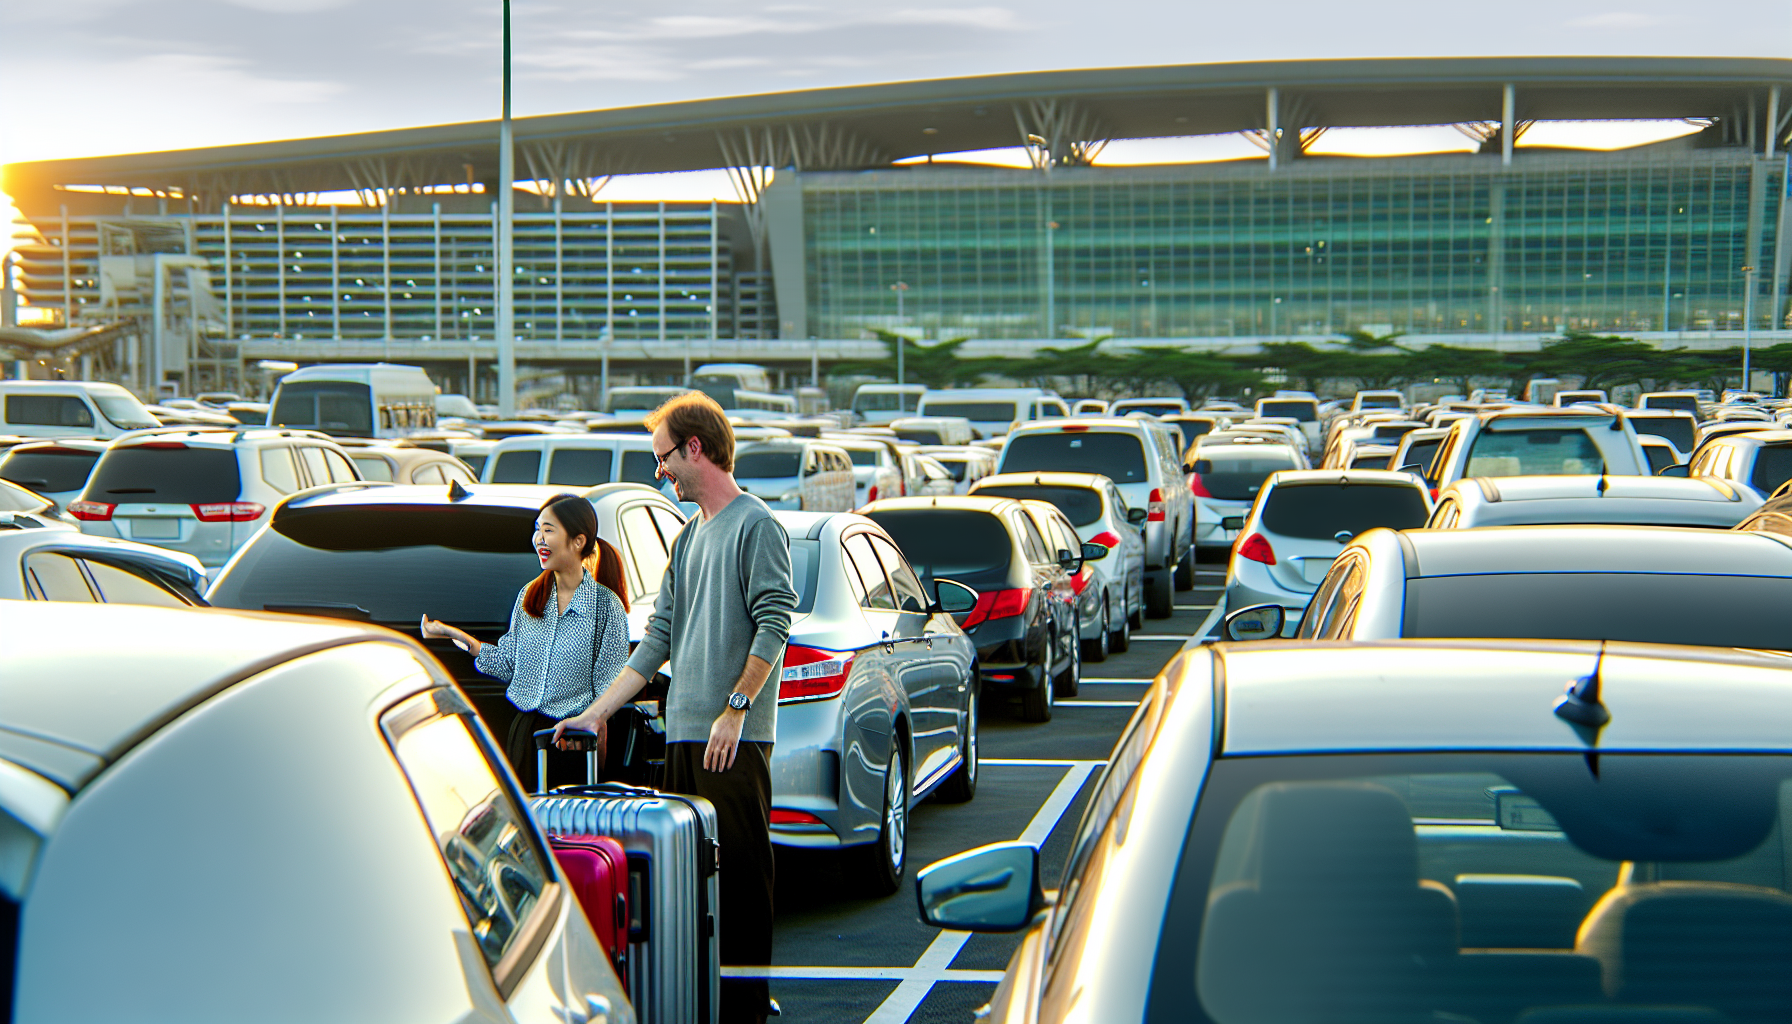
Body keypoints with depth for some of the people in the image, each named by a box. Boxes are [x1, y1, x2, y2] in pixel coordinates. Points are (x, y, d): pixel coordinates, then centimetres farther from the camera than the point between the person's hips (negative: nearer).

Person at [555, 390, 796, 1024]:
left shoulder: (756, 526, -5)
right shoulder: (689, 538, 21)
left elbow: (774, 624, -13)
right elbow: (659, 638, 21)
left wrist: (735, 709, -20)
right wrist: (595, 713, 17)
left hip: (734, 740, -8)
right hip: (682, 734, 8)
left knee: (739, 872, -7)